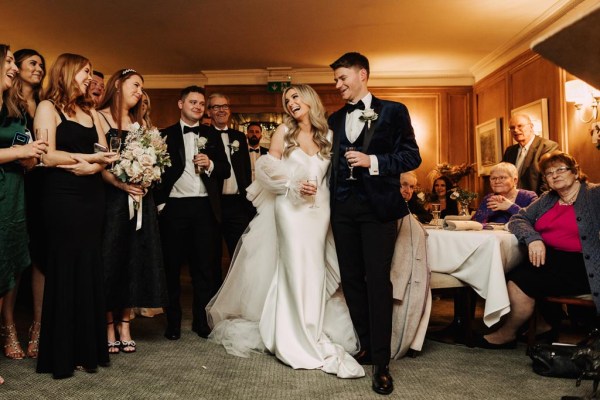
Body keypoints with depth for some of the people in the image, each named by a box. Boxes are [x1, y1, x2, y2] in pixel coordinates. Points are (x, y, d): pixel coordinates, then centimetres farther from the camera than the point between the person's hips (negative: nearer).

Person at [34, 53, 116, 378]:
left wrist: (94, 166, -13)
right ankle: (62, 354, 11)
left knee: (90, 270, 7)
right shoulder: (48, 107, -1)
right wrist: (89, 157, -11)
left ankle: (88, 348, 17)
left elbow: (105, 153, 8)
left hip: (92, 196, 6)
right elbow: (47, 156, -13)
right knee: (66, 272, -1)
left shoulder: (90, 111, 18)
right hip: (62, 197, -6)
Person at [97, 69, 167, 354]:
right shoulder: (99, 117, 0)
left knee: (135, 260, 5)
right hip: (111, 198, -5)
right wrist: (120, 183, -20)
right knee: (110, 259, -1)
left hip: (141, 199, 5)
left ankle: (125, 323, 14)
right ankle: (109, 325, 9)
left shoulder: (140, 122, 18)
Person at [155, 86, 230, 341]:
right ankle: (173, 322, 18)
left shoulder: (212, 136, 13)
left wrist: (211, 164, -10)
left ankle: (202, 320, 17)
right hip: (174, 207, -1)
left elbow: (226, 171, 9)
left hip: (204, 207, 2)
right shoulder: (166, 135, 6)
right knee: (172, 266, 5)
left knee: (205, 267, 5)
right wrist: (159, 202, -7)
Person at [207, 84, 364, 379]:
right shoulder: (284, 131, 3)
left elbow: (332, 174, 12)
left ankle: (313, 335, 18)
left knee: (315, 272, 5)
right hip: (292, 208, -2)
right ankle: (302, 342, 6)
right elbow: (269, 168, 1)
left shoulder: (327, 135, 8)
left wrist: (318, 189, -5)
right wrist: (294, 186, -10)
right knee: (296, 270, -4)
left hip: (319, 209, 3)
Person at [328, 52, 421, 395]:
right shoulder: (335, 119, 17)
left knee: (377, 280, -5)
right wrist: (328, 199, 5)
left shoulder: (393, 111, 2)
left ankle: (381, 363, 4)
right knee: (351, 279, 9)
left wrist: (373, 161, -16)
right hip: (343, 208, 5)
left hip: (377, 206, -5)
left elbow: (412, 156, -4)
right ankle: (367, 346, 23)